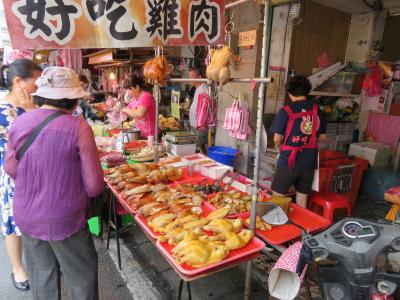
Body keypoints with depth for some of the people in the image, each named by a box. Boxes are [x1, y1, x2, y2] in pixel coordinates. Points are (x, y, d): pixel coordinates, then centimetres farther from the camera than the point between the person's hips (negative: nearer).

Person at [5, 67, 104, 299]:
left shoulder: (19, 123, -5)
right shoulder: (78, 127, -19)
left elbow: (11, 168, 9)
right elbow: (95, 186, -16)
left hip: (26, 217, 5)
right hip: (64, 220, -5)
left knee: (42, 277, 25)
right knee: (82, 277, 17)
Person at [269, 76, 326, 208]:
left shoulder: (286, 111, -12)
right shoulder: (317, 111, 2)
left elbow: (277, 139, -9)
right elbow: (322, 137, 10)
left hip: (289, 160, -4)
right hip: (309, 161, 5)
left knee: (278, 196, 11)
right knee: (302, 198, 16)